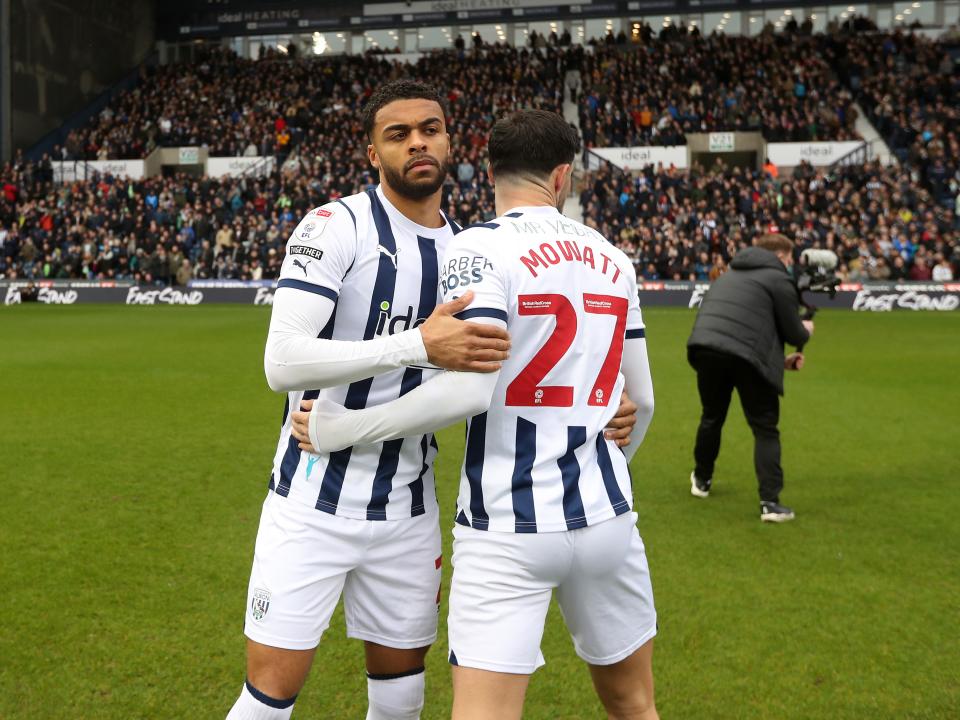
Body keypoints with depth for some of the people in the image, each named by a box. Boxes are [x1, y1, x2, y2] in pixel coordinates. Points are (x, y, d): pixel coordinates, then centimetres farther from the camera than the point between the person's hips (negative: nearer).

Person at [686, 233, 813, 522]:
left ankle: (701, 480, 43)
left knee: (712, 417, 27)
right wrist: (805, 330, 30)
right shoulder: (779, 279, 7)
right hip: (746, 356, -6)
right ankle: (770, 502, -2)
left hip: (705, 348, 6)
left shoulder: (730, 274, 30)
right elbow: (793, 334, 6)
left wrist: (779, 358, 32)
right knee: (765, 430, 4)